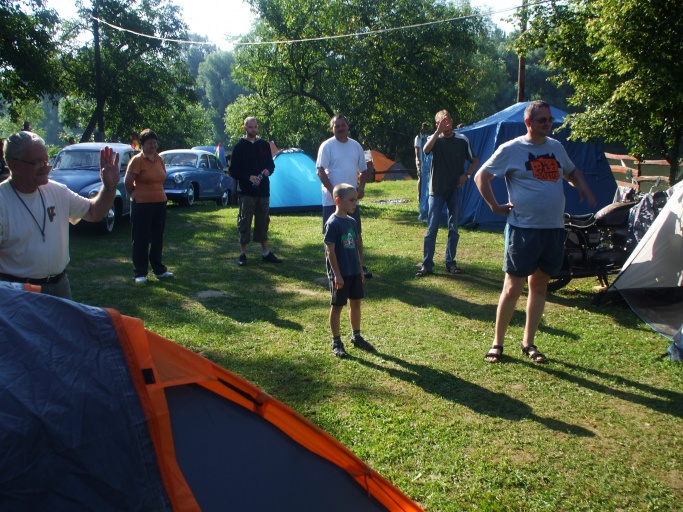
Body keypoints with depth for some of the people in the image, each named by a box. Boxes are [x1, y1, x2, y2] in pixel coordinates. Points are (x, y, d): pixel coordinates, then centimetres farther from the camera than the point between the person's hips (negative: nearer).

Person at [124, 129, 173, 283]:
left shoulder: (159, 159, 8)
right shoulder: (137, 160, -11)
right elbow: (127, 182, -10)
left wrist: (156, 193, 13)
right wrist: (137, 195, 2)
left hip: (160, 203, 6)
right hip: (142, 205, -6)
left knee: (158, 238, 14)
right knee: (141, 240, 1)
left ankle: (159, 270, 25)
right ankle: (140, 273, 7)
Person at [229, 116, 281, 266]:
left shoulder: (264, 145, 11)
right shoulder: (239, 146, -1)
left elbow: (271, 164, 18)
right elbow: (233, 171, -3)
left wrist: (268, 171, -6)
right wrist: (249, 177, -17)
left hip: (263, 190, 4)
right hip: (246, 191, -4)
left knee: (263, 221, 10)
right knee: (244, 222, -1)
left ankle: (266, 252, 19)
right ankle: (243, 253, 8)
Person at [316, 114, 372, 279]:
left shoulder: (356, 146, 9)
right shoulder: (327, 146, -6)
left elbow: (363, 170, 14)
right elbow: (320, 171, -12)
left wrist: (361, 186, -4)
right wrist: (332, 190, -21)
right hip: (332, 199, -4)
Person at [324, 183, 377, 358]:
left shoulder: (352, 222, 7)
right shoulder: (333, 224, -16)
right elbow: (330, 251, -17)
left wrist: (360, 269, 14)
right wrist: (337, 275, -18)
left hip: (354, 272, 7)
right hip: (340, 274, -7)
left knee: (356, 303, 15)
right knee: (337, 306, 4)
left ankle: (356, 337, 31)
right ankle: (336, 343, 15)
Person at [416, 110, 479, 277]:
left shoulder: (462, 140, 1)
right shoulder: (435, 139, -2)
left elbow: (475, 161, 10)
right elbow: (426, 149, -26)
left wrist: (466, 175, -7)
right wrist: (439, 131, -30)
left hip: (455, 190, 2)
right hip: (436, 190, -1)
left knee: (454, 229, 6)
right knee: (431, 229, -3)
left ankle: (450, 263, 17)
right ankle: (427, 264, 3)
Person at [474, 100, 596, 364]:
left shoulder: (556, 147, 12)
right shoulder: (511, 149, -5)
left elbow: (572, 171, 29)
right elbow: (481, 177, -2)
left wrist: (584, 188, 10)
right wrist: (496, 206, -7)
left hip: (554, 229, 6)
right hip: (523, 229, -6)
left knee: (539, 286, 12)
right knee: (513, 288, -2)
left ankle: (528, 343, 23)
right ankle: (497, 343, 11)